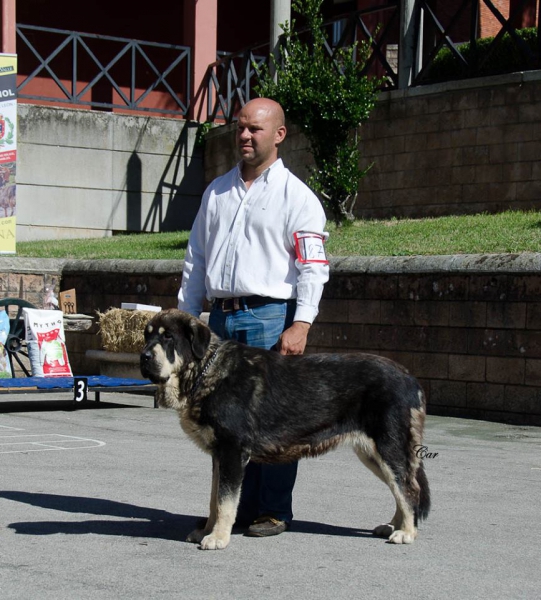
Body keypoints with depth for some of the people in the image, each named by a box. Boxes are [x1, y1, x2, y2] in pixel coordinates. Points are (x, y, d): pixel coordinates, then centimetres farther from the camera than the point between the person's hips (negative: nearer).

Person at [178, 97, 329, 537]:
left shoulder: (295, 195, 0)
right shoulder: (218, 191, 18)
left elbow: (313, 266, -7)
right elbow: (196, 257, 21)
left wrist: (301, 324, -16)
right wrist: (187, 315, 13)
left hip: (268, 317, -6)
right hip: (222, 315, 6)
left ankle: (274, 511, 5)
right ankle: (235, 508, 16)